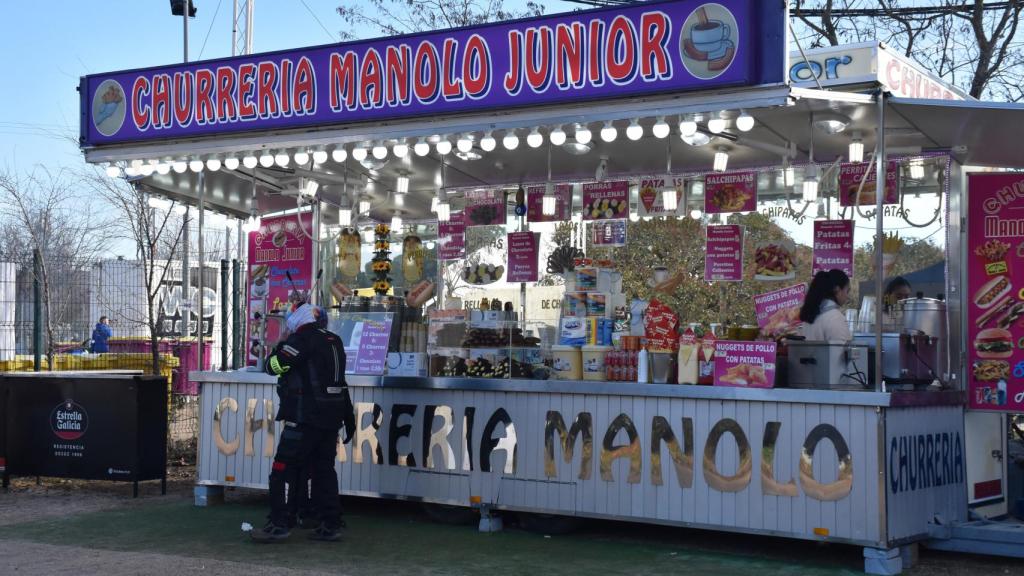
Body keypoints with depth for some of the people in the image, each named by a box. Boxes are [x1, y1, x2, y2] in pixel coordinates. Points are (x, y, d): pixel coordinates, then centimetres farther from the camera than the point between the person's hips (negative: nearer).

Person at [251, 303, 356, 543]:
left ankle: (279, 524, -5)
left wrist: (279, 349, 7)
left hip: (305, 417, -8)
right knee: (324, 469, 13)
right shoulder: (333, 341, 15)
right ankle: (330, 525, 13)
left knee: (284, 468, -3)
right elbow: (339, 381, 20)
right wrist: (348, 416, 24)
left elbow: (274, 365, -14)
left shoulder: (302, 339, -12)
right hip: (331, 417, 8)